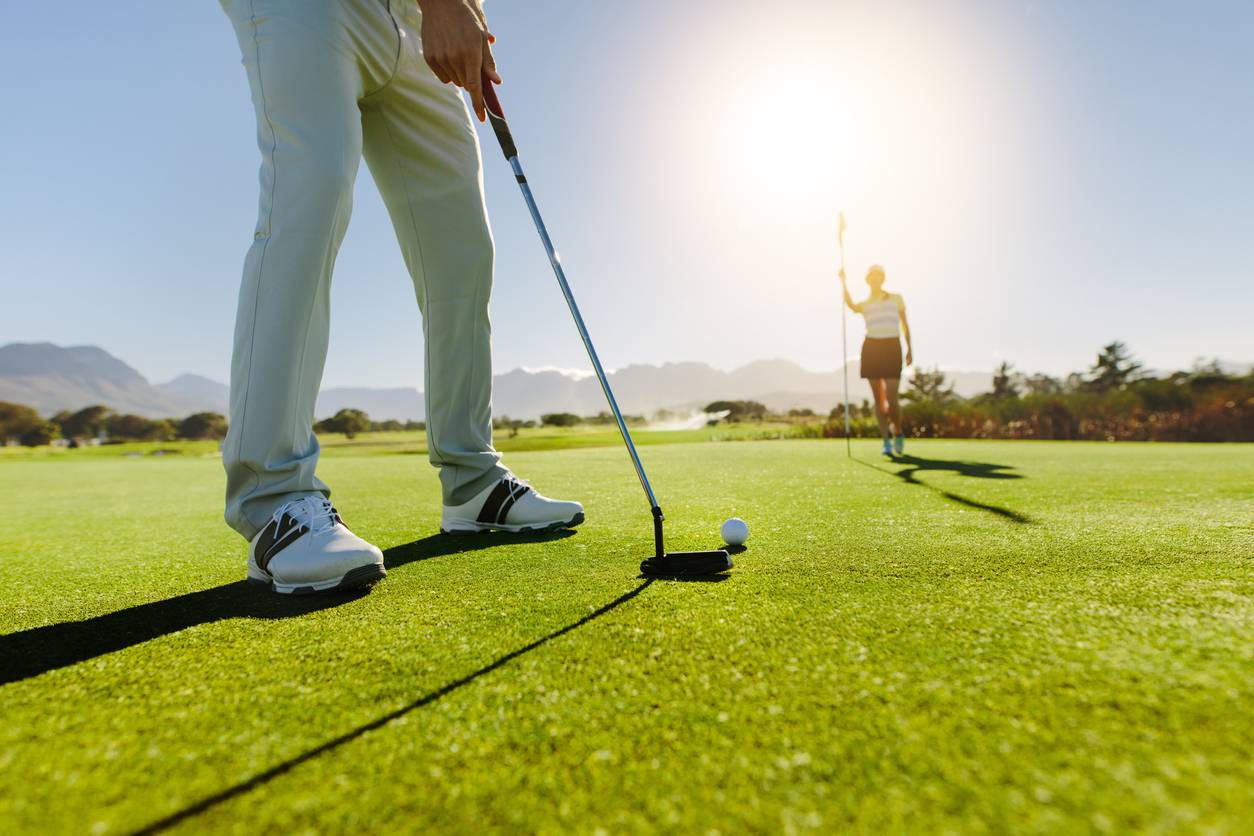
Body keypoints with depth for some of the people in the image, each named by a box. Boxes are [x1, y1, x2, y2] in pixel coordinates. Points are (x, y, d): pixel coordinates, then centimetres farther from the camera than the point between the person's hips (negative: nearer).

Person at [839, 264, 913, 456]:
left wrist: (910, 348, 9)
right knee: (878, 399, 0)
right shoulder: (864, 304, 11)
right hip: (871, 348, 1)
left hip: (892, 348, -1)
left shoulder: (896, 298, 14)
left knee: (892, 399, -10)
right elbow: (850, 304, -14)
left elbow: (904, 324, 16)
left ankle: (898, 432, 17)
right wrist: (843, 280, -17)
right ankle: (886, 441, 8)